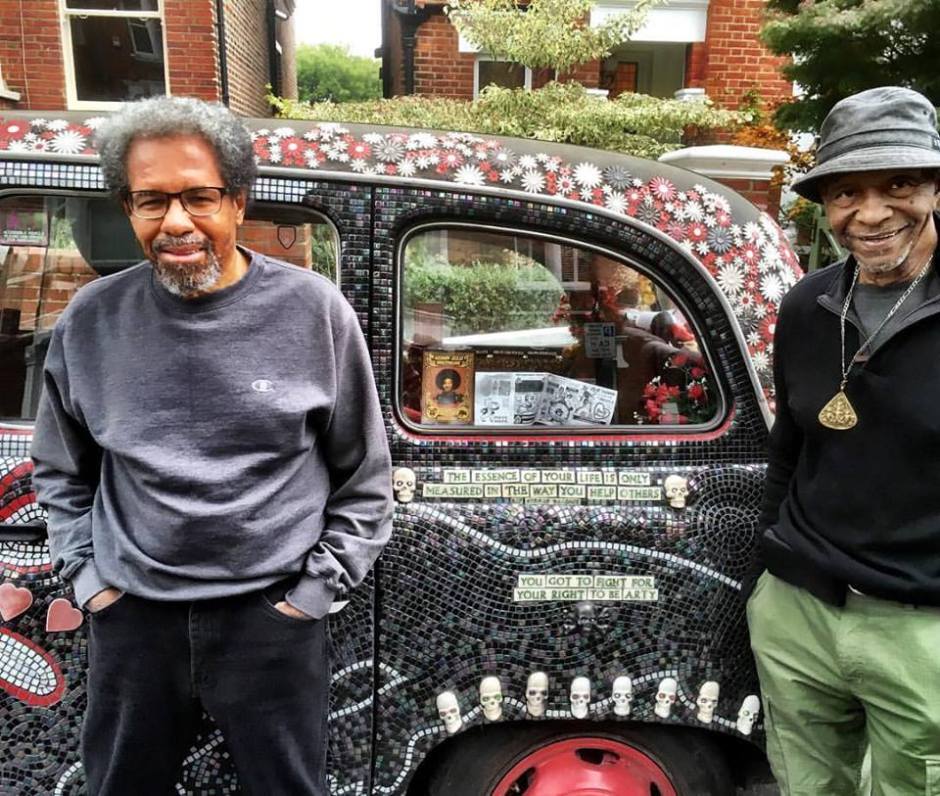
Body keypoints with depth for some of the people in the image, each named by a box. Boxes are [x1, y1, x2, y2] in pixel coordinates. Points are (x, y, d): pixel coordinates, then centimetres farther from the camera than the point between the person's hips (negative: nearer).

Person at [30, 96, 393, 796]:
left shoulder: (312, 309, -9)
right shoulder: (92, 319, -2)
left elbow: (366, 474, -1)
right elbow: (59, 470, 13)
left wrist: (319, 585, -4)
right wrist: (84, 572, 5)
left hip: (273, 615, -2)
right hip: (129, 617, 3)